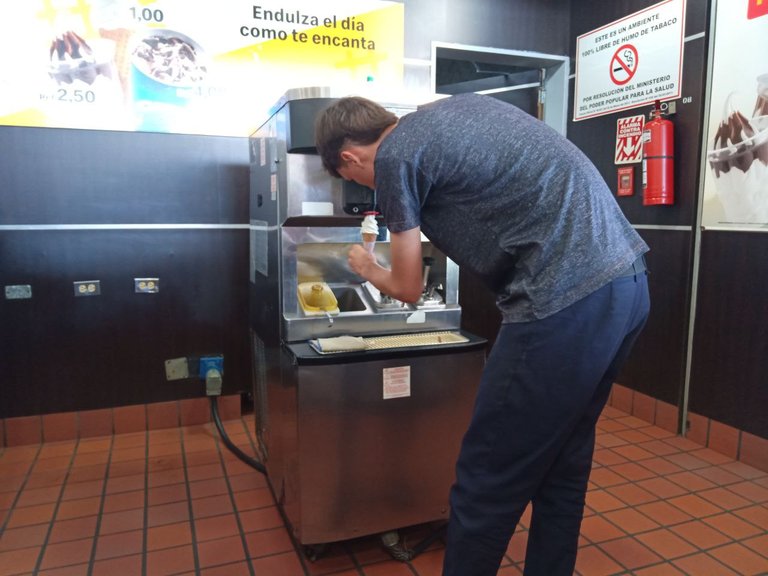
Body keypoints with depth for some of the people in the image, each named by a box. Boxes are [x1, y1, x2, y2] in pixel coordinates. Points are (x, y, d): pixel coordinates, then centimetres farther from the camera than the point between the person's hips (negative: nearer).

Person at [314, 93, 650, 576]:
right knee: (562, 463, 21)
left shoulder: (393, 158, -3)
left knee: (487, 480, 6)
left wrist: (366, 268, 28)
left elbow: (408, 289, 5)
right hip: (627, 280, 10)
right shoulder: (461, 105, 20)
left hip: (567, 301, -9)